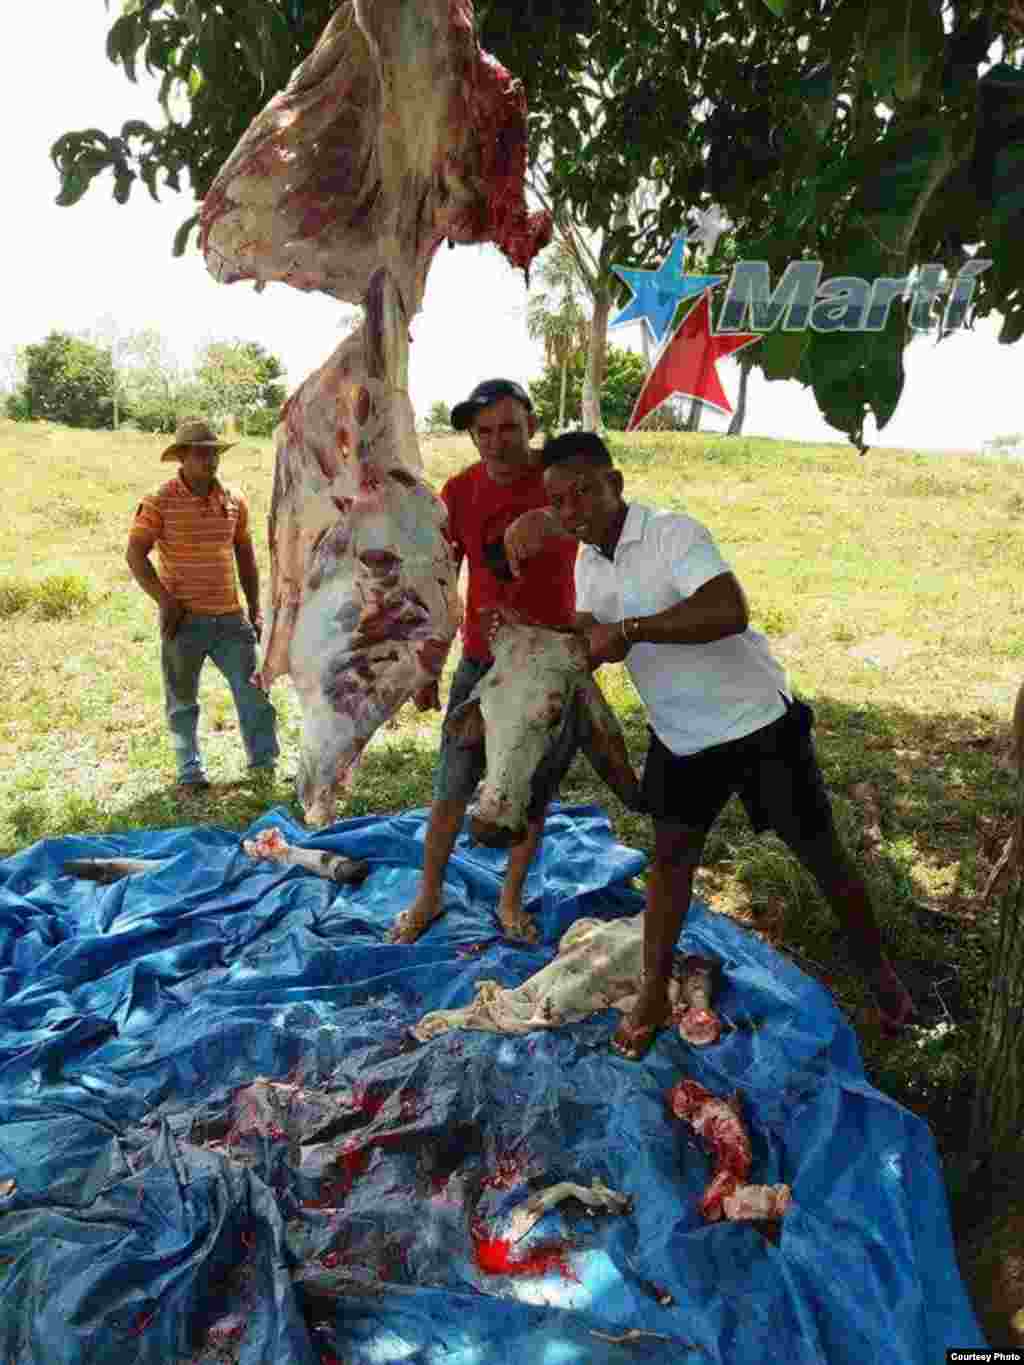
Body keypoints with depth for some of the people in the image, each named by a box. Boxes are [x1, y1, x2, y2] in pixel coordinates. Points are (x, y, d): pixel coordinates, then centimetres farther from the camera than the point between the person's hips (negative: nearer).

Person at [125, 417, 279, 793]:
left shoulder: (234, 501, 7)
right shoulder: (160, 503, -6)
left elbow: (246, 557, 14)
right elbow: (135, 554, -4)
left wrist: (255, 610, 11)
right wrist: (165, 600, -11)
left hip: (230, 617, 3)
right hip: (184, 620, -3)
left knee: (252, 688, 0)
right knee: (182, 700, 7)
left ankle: (263, 761, 11)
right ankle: (189, 773, 18)